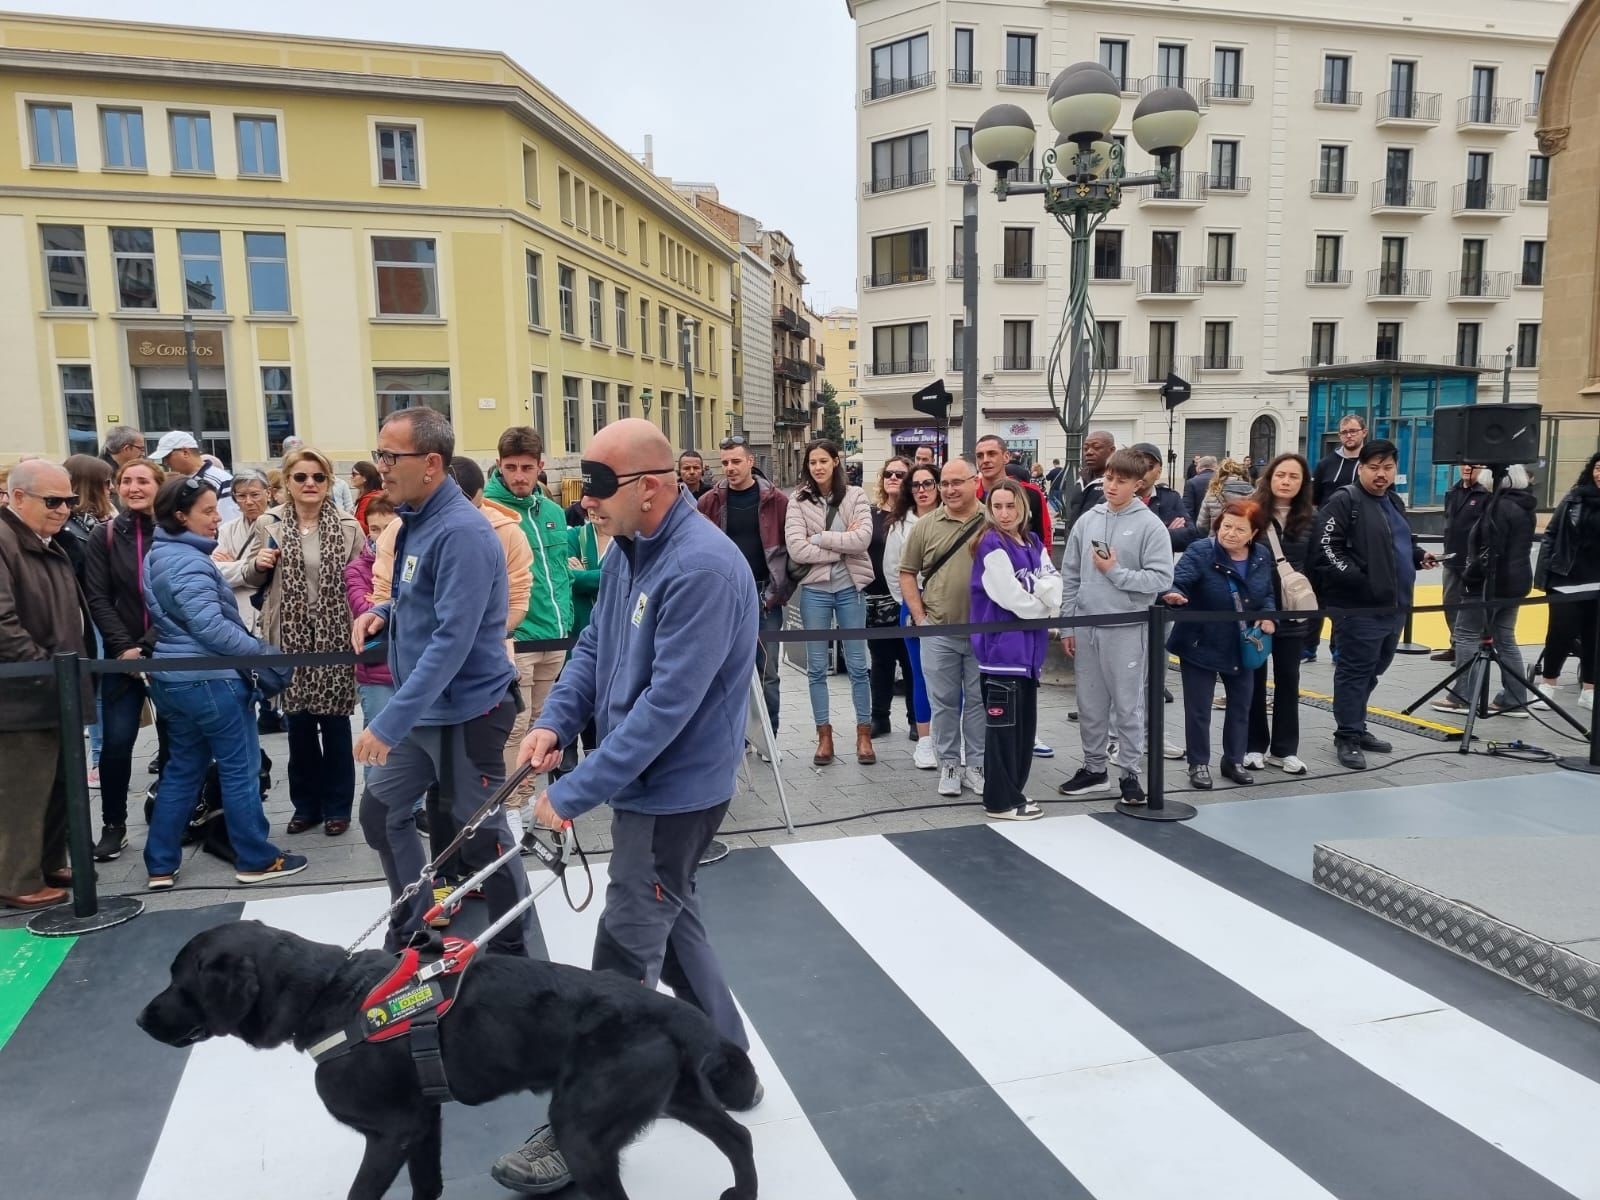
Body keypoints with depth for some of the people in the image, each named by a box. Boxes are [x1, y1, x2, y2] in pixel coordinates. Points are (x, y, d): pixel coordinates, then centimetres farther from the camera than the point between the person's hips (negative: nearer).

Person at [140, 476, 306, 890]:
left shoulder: (159, 555, 13)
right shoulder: (189, 562, -19)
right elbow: (211, 627, -27)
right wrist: (264, 652, -21)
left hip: (172, 677, 10)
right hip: (208, 680, -10)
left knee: (183, 769, 16)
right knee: (240, 770, 1)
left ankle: (161, 865, 20)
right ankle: (256, 860, 11)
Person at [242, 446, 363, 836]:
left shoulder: (347, 526, -2)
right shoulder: (269, 524, 2)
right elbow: (250, 577, 11)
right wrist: (258, 563, -11)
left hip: (335, 636, -1)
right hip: (291, 637, 2)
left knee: (334, 721, 6)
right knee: (298, 721, 10)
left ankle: (337, 806, 19)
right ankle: (306, 804, 25)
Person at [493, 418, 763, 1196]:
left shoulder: (702, 568, -27)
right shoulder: (627, 549, 3)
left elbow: (667, 706, -29)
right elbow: (594, 647, 12)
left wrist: (574, 793, -24)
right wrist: (556, 722, -6)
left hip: (675, 791, -9)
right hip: (649, 782, 9)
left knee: (626, 957, 2)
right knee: (673, 927, 21)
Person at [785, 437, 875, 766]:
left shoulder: (855, 496, 1)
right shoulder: (798, 501, -1)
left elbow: (863, 539, -13)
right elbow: (796, 550, -13)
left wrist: (819, 537, -13)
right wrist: (842, 546, -13)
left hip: (850, 588, 0)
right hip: (815, 589, 1)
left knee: (857, 665, 6)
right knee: (817, 667, 7)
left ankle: (864, 734, 17)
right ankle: (824, 736, 18)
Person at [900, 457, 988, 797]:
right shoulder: (926, 525, 3)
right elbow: (907, 573, 7)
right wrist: (920, 617, 0)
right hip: (938, 631, 1)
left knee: (979, 701, 9)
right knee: (943, 702, 8)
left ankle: (977, 766, 22)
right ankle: (948, 765, 21)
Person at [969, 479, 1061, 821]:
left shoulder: (1033, 543, 13)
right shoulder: (992, 545, -11)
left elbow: (1054, 585, 5)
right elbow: (1011, 597, -16)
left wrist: (1037, 592, -15)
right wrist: (1044, 605, -1)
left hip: (1028, 646, 8)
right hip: (1001, 647, -8)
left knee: (1026, 722, 13)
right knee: (1003, 725, -4)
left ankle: (1013, 791, 24)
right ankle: (1001, 801, 4)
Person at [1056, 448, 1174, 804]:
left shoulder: (1150, 525, -6)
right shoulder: (1086, 521, 6)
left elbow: (1161, 578, -12)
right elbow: (1070, 577, 9)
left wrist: (1115, 572, -15)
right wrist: (1067, 625, 6)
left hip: (1127, 628, -4)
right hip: (1085, 626, 4)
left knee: (1127, 705, 5)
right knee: (1090, 704, 12)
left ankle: (1130, 772, 17)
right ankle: (1094, 768, 25)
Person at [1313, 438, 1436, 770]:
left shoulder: (1393, 502, 18)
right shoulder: (1344, 501, -11)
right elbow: (1326, 547, -20)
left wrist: (1418, 555, 12)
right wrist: (1358, 579, -22)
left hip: (1392, 605, 9)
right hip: (1359, 606, -9)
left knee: (1372, 670, 17)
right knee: (1355, 671, -3)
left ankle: (1356, 727, 29)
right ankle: (1348, 737, 5)